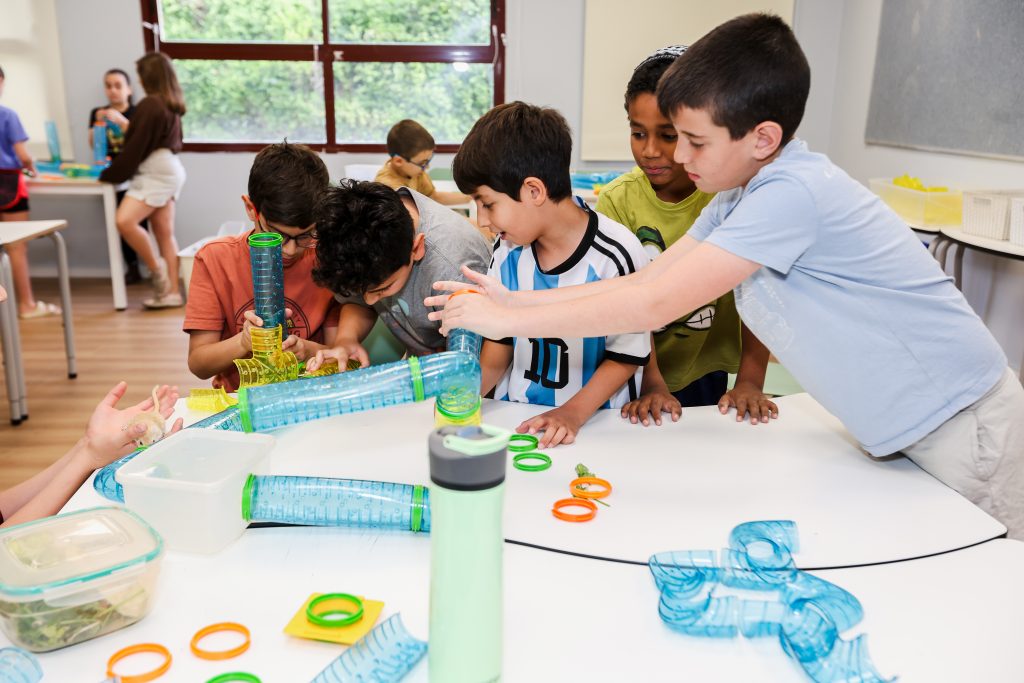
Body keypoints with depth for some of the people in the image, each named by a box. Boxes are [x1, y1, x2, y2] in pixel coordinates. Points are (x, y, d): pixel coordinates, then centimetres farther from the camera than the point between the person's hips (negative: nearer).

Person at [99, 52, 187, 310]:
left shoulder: (150, 104, -13)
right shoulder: (172, 104, 14)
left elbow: (136, 146, -13)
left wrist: (109, 175, -5)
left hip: (155, 172, -10)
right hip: (168, 170, 10)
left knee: (124, 221, -18)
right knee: (165, 234, 6)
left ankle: (157, 268, -5)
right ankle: (172, 291, 5)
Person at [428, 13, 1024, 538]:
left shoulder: (794, 192, -28)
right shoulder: (736, 199, 1)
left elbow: (655, 305, -30)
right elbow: (644, 282, 0)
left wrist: (507, 319, -23)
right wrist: (516, 300, -6)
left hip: (962, 422, -8)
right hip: (896, 428, 8)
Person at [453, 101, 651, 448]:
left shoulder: (614, 256, -15)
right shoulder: (508, 250, 2)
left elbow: (629, 354, -7)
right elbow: (500, 339, 10)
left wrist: (573, 413, -16)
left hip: (593, 423, -4)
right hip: (514, 417, 4)